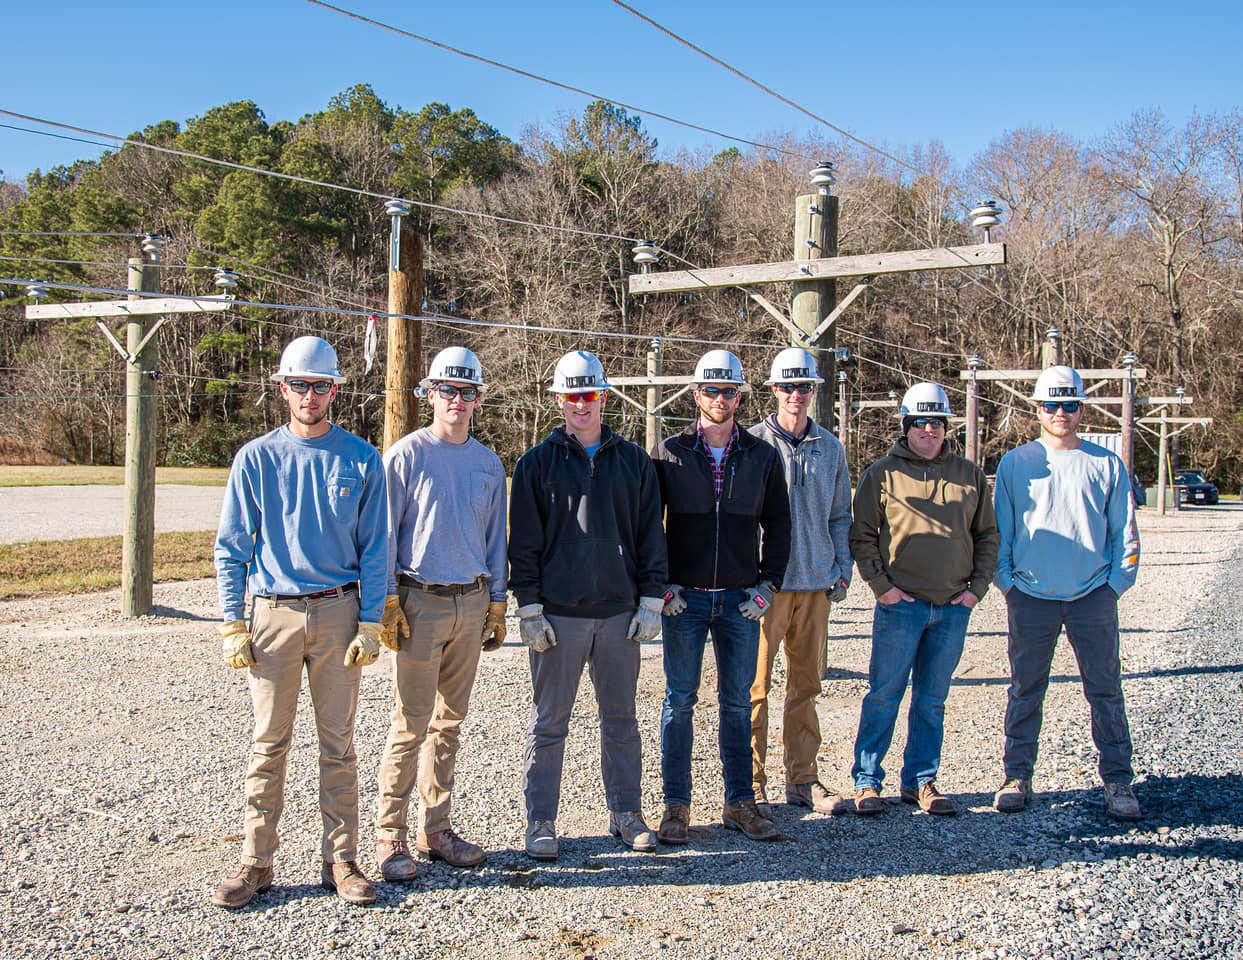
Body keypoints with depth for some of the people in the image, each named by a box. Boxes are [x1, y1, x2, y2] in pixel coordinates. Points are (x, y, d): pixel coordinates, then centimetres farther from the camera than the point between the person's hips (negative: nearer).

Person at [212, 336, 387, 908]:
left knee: (338, 743, 6)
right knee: (269, 743, 5)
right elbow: (231, 546, 5)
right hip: (274, 614, 0)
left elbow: (374, 547, 3)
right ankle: (256, 861, 16)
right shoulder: (255, 459, 3)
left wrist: (370, 624, -3)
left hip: (339, 613, 0)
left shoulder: (361, 460, 3)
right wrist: (232, 625, -2)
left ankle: (341, 860, 15)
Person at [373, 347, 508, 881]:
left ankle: (436, 829, 21)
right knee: (412, 723, -5)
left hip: (472, 603, 5)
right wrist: (387, 603, -10)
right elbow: (385, 532, -5)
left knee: (450, 721, 11)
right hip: (420, 602, -5)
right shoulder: (407, 455, -4)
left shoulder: (488, 464, 11)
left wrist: (497, 605, 14)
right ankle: (390, 836, 6)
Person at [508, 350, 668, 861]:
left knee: (620, 720, 12)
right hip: (558, 614, -2)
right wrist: (529, 609, -6)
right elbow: (524, 542, 0)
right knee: (549, 723, 5)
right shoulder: (538, 463, 2)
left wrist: (651, 601, 2)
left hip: (620, 613, 2)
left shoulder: (633, 461, 8)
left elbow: (651, 535, 9)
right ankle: (540, 822, 15)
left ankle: (626, 813, 25)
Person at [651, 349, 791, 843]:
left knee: (738, 703, 9)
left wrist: (768, 584, 1)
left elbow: (778, 525, 10)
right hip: (684, 598, -2)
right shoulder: (669, 453, 0)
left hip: (741, 599, 2)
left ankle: (739, 802, 20)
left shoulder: (762, 456, 5)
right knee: (680, 701, 4)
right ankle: (677, 806, 13)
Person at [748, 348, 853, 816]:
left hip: (815, 583, 5)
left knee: (806, 684, 11)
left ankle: (802, 778, 21)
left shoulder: (830, 447, 10)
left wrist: (842, 571, 10)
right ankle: (751, 782, 10)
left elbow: (840, 515, 17)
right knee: (755, 685, -1)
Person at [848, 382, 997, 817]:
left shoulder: (969, 475, 11)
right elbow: (861, 535, 0)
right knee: (884, 696, 0)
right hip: (900, 603, -3)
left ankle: (921, 781, 21)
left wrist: (977, 586, 4)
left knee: (932, 700, 11)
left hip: (954, 607, 3)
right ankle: (866, 781, 10)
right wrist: (880, 584, -9)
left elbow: (987, 535, 14)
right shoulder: (882, 473, 1)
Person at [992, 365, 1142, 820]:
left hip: (1093, 596, 0)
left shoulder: (1107, 465, 6)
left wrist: (1116, 583, -1)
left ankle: (1117, 780, 14)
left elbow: (1124, 531, 8)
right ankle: (1017, 775, 16)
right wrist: (1006, 581, 0)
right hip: (1031, 595, 0)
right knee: (1025, 690, 7)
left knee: (1106, 690, 4)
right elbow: (999, 530, 7)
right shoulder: (1015, 464, 5)